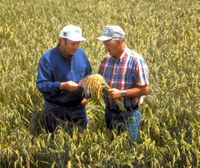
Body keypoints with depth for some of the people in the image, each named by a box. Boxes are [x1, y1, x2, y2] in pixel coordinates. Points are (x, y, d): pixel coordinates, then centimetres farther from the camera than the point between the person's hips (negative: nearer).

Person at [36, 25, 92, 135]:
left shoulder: (81, 53, 1)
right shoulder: (47, 58, -15)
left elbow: (88, 76, 14)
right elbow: (41, 84, -17)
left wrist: (87, 95, -1)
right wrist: (62, 86, -29)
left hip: (78, 106, 4)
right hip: (55, 109, -4)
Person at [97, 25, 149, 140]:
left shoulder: (136, 61, -14)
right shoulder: (106, 60, 5)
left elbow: (144, 89, -15)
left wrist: (121, 93, -23)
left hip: (129, 115, -6)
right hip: (110, 113, 6)